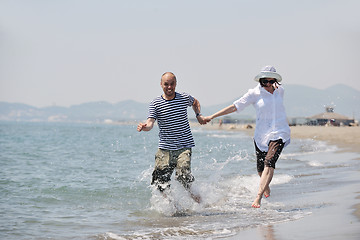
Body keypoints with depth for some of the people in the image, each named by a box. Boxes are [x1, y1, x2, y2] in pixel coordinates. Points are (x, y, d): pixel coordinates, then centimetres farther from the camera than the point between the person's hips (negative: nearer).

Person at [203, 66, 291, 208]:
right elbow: (235, 106, -5)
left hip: (279, 133, 0)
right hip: (261, 134, 1)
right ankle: (266, 188, 43)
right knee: (260, 168, 8)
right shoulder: (255, 93, -4)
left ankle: (258, 197, -29)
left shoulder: (279, 91, 3)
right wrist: (212, 116, -8)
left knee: (269, 163, -21)